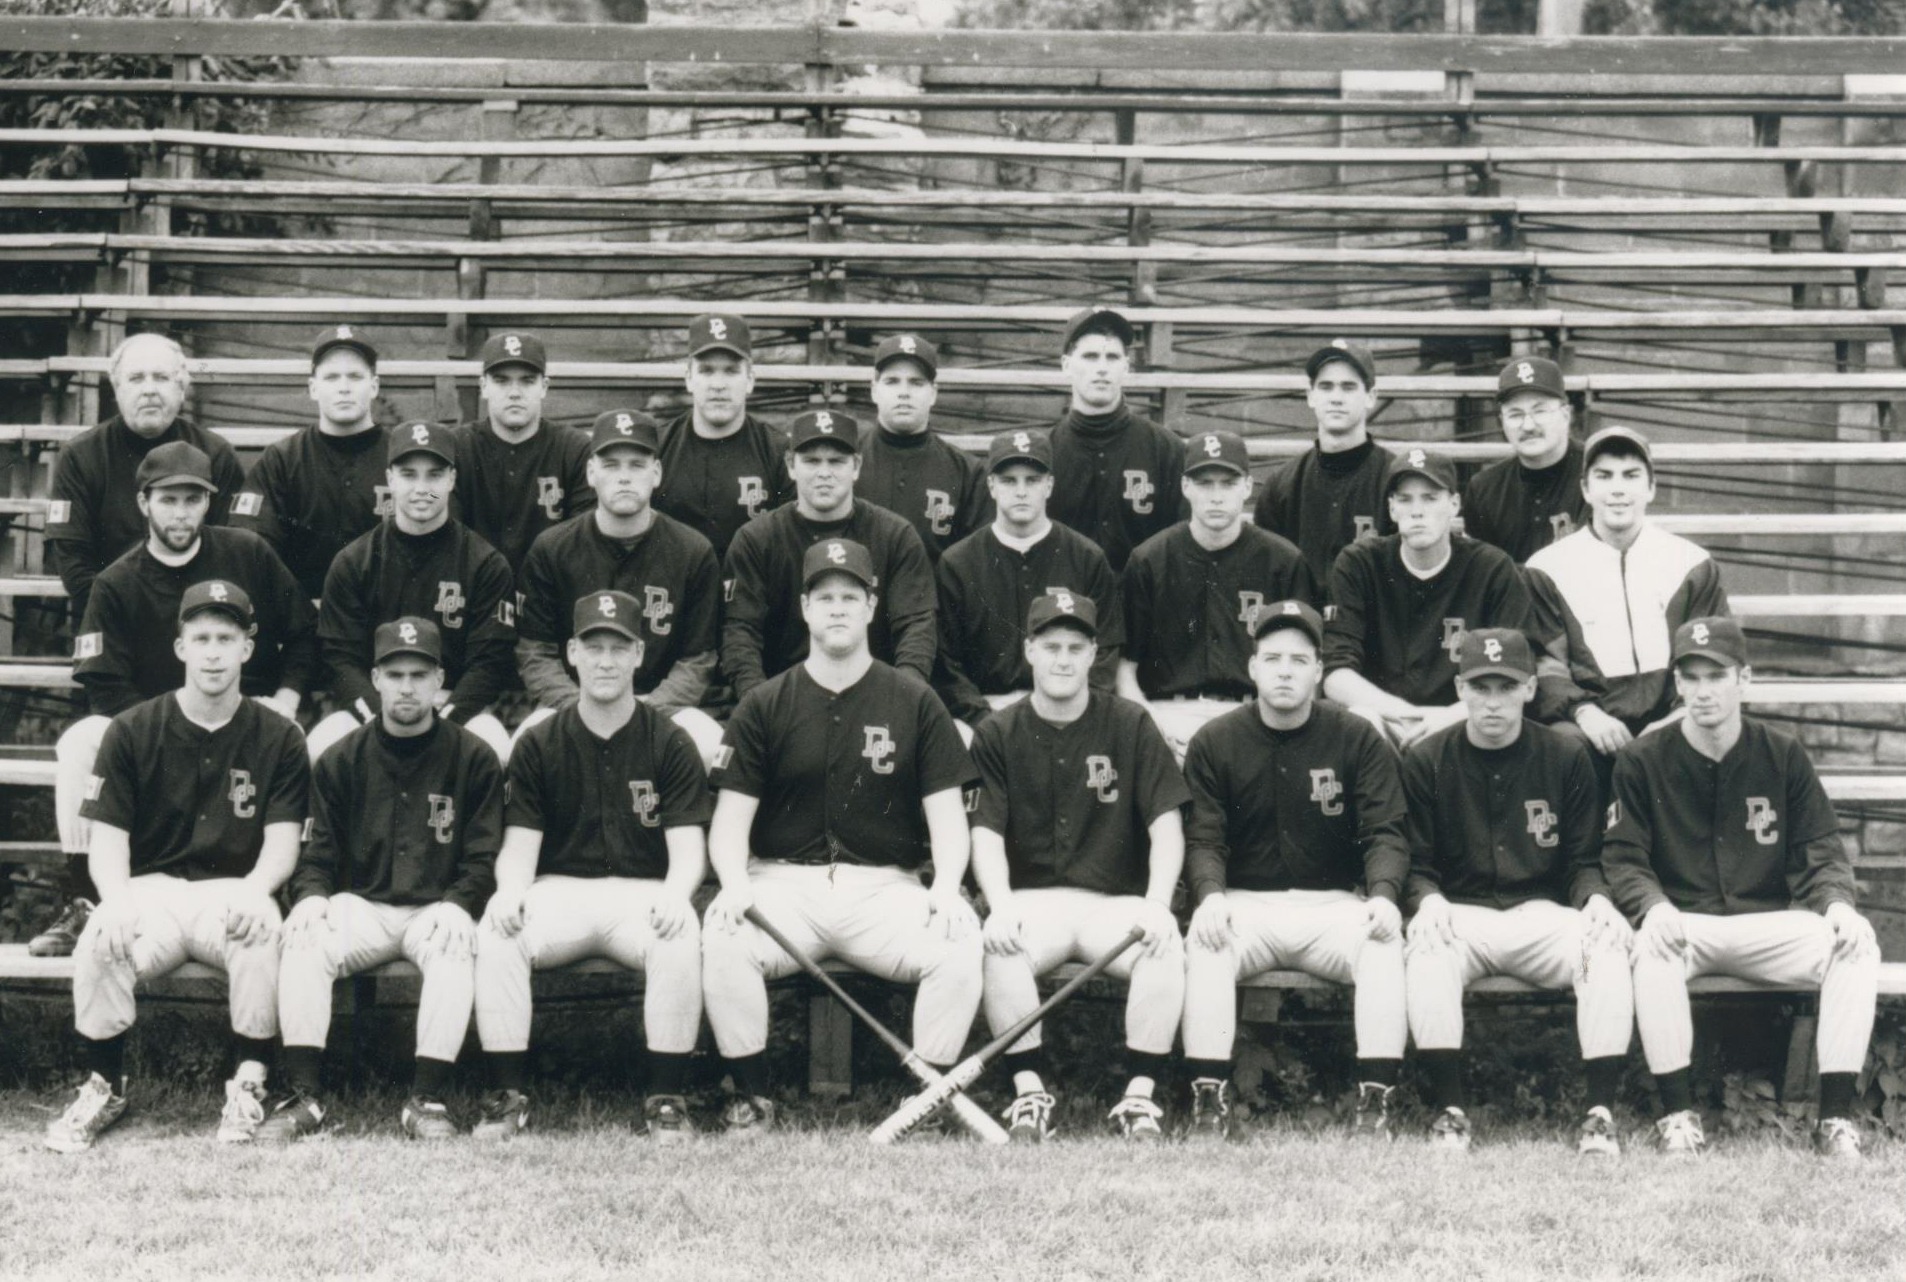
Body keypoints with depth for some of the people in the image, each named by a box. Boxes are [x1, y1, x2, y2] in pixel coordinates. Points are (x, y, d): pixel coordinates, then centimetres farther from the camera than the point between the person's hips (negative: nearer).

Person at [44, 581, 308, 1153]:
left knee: (262, 928, -36)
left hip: (233, 892, 0)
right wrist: (117, 897, -21)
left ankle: (249, 1084, -17)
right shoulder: (131, 732, 6)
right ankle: (102, 1087, -12)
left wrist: (253, 889, -24)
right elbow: (107, 836, 1)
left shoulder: (278, 739, 5)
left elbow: (282, 841, -1)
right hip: (150, 889, 1)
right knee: (98, 941, -32)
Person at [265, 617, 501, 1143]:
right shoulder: (341, 761, 11)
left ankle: (428, 1097, -35)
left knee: (455, 947, -36)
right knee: (302, 942, -28)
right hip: (360, 906, 2)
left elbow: (483, 858, 1)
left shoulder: (474, 759, 5)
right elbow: (318, 851, 9)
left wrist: (457, 905, -19)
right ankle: (303, 1094, -29)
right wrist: (311, 895, -13)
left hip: (437, 910, -2)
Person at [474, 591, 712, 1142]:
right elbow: (520, 843, 3)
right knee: (496, 932, -29)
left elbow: (688, 844, -3)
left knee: (681, 937, -35)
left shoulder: (669, 744, 5)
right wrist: (510, 889, -20)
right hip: (558, 890, 1)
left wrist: (675, 891, -25)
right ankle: (505, 1095, -21)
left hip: (643, 891, -1)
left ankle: (666, 1099, -25)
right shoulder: (539, 745, 9)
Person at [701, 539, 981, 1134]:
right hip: (783, 881, 0)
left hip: (885, 885, 0)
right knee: (721, 943, -31)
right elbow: (731, 816, 4)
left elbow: (946, 812, 5)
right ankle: (750, 1093, -13)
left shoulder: (915, 703, 9)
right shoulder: (763, 706, 9)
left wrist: (946, 884, -15)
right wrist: (734, 882, -17)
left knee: (960, 948, -29)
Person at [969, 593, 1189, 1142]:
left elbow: (1166, 825, 1)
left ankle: (1140, 1096, -24)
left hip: (1115, 901, 0)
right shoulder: (998, 735, 9)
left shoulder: (1132, 726, 7)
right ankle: (1029, 1092, -24)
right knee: (997, 949, -33)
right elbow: (986, 832, 0)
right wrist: (1000, 906, -20)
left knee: (1166, 947, -31)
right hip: (1030, 899, 0)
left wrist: (1156, 904, -16)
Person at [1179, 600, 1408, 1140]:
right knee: (1204, 948, -32)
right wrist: (1210, 895, -23)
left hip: (1335, 903, 0)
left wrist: (1383, 895, -22)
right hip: (1244, 901, 0)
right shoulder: (1214, 743, 5)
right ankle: (1209, 1101, -30)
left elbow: (1385, 833, -2)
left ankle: (1376, 1100, -29)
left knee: (1384, 945, -30)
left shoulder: (1358, 740, 4)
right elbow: (1203, 839, -1)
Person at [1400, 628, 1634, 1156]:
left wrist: (1597, 900, -13)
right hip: (1460, 914, -1)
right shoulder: (1425, 762, 5)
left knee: (1609, 950, -29)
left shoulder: (1567, 757, 7)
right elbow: (1415, 866, 4)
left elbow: (1585, 862, 9)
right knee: (1427, 954, -35)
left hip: (1544, 914, 1)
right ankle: (1448, 1110, -28)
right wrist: (1428, 901, -18)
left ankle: (1600, 1112, -26)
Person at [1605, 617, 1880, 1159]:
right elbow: (1623, 857, -1)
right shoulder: (1642, 760, 2)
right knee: (1650, 943, -37)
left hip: (1769, 923, 2)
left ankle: (1836, 1115, -25)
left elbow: (1821, 850, 5)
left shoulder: (1783, 755, 7)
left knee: (1856, 942, -26)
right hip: (1682, 924, -2)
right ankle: (1676, 1112, -29)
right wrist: (1652, 906, -23)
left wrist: (1837, 901, -17)